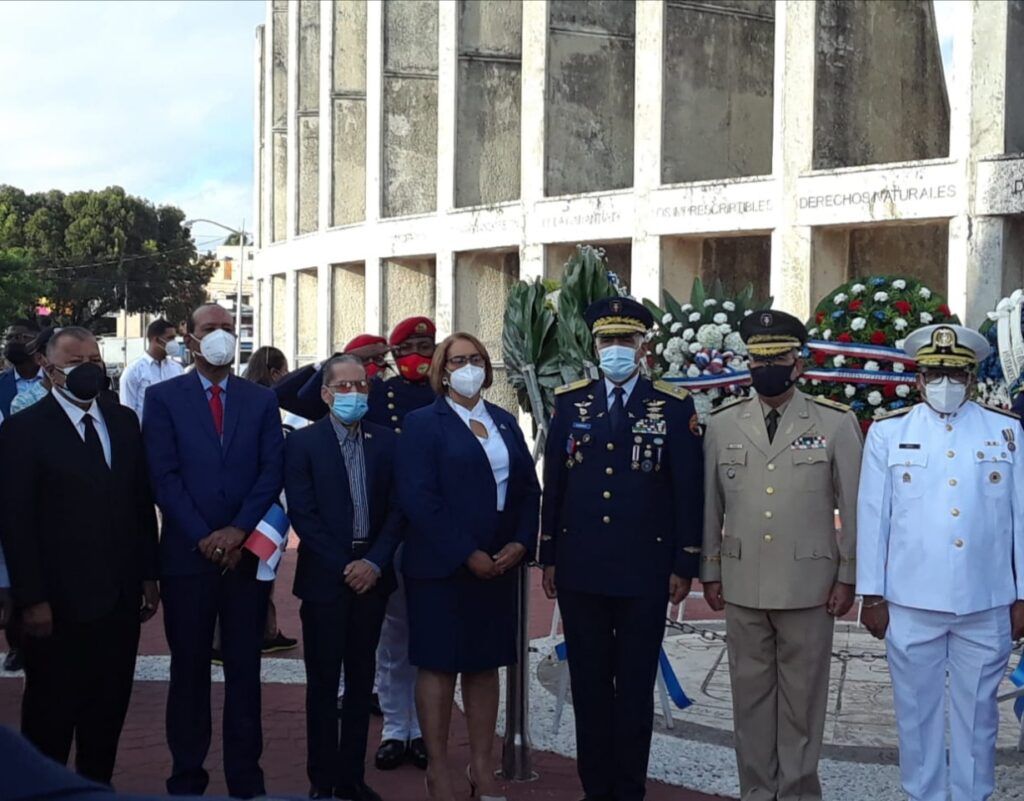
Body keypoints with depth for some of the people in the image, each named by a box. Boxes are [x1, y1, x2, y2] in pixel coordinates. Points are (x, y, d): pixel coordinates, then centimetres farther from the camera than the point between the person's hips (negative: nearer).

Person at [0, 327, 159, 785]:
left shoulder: (123, 422, 9)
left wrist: (148, 575, 9)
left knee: (109, 710, 12)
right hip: (58, 603, -5)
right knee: (51, 713, 7)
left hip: (120, 596, 5)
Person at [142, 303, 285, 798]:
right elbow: (164, 476, -5)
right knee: (189, 669, 6)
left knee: (244, 668, 6)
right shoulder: (163, 397, 2)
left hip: (246, 551, 2)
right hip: (188, 553, -1)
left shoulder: (262, 400, 9)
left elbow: (272, 472, 1)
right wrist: (203, 538, -12)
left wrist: (238, 531, -11)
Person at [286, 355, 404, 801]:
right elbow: (302, 514, -8)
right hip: (325, 576, -3)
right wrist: (343, 567, -12)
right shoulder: (303, 443, -3)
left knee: (361, 680, 8)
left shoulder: (386, 442, 7)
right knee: (323, 682, 3)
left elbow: (397, 509, 3)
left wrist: (374, 562, -9)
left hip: (370, 575, 3)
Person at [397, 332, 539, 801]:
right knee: (439, 665, 1)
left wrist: (521, 543, -6)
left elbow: (528, 488, 11)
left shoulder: (505, 423, 13)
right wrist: (467, 554, -17)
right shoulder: (423, 424, -4)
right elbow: (418, 498, -13)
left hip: (498, 565, 5)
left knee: (485, 664, 10)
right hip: (441, 568, -5)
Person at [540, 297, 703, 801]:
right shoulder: (570, 402, 6)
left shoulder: (673, 407, -1)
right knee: (589, 683, 8)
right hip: (580, 569, 2)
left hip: (644, 571, -2)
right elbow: (553, 483, 8)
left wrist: (685, 565, -4)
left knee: (636, 685, 5)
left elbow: (687, 490, -1)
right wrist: (548, 556, 7)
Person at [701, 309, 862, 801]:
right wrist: (709, 572, 8)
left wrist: (848, 577, -1)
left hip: (809, 587, -2)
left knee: (803, 696, 5)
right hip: (742, 587, 2)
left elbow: (854, 506, 1)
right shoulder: (721, 425, 5)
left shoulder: (836, 424, -1)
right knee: (750, 693, 9)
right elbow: (709, 505, 10)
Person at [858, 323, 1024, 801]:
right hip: (910, 603, 0)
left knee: (976, 711, 9)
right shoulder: (888, 432, 3)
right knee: (917, 710, 9)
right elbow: (872, 517, 3)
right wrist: (872, 596, 0)